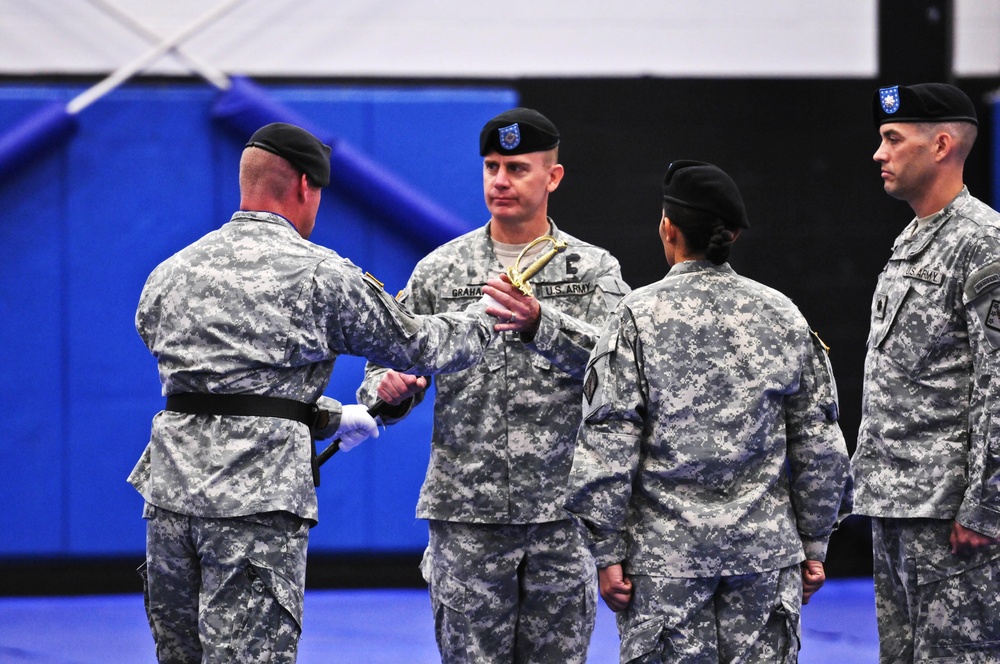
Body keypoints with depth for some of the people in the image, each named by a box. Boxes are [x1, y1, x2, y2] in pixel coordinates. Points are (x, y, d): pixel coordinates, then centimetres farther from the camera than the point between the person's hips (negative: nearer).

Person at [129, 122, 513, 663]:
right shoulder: (319, 274, -2)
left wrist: (330, 417, 30)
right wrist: (485, 320, 29)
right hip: (258, 504, -5)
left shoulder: (170, 274, 13)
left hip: (169, 494, 5)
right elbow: (415, 345, 8)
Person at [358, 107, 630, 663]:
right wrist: (389, 390, -14)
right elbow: (390, 362, 10)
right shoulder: (440, 270, 7)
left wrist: (540, 324, -31)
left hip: (563, 512, 0)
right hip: (467, 514, 0)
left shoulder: (594, 270, 4)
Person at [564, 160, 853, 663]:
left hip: (666, 551, -3)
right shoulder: (782, 315, 4)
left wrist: (607, 551, -4)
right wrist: (814, 544, 14)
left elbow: (608, 445, -9)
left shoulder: (639, 316, -6)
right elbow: (820, 444, 7)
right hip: (766, 550, 3)